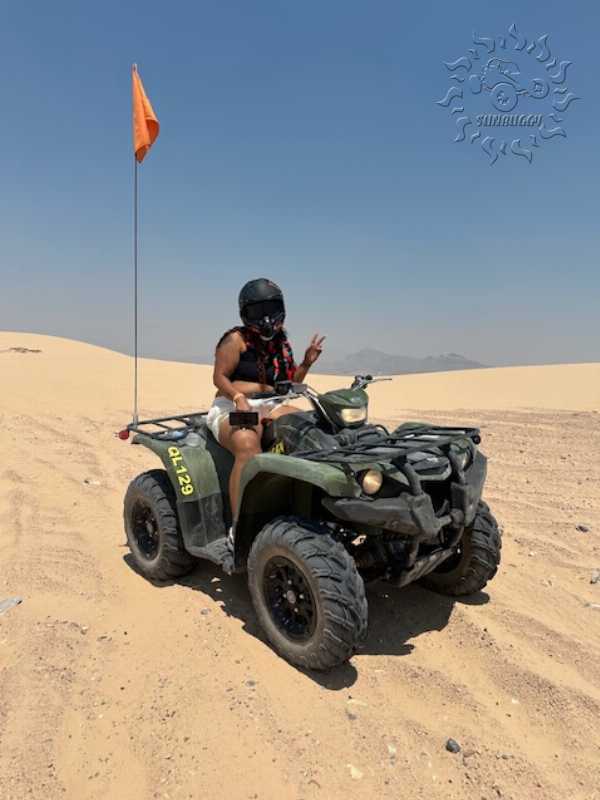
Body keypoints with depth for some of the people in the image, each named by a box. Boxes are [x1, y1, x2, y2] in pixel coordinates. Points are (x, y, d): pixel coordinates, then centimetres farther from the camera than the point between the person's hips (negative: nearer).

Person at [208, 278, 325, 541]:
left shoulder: (280, 344, 16)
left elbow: (289, 383, 18)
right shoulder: (236, 339, -1)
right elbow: (219, 376, -6)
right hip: (232, 409, -6)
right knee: (248, 446, -36)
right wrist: (239, 398, -24)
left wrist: (306, 363, 1)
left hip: (269, 408, 6)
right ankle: (238, 527, -30)